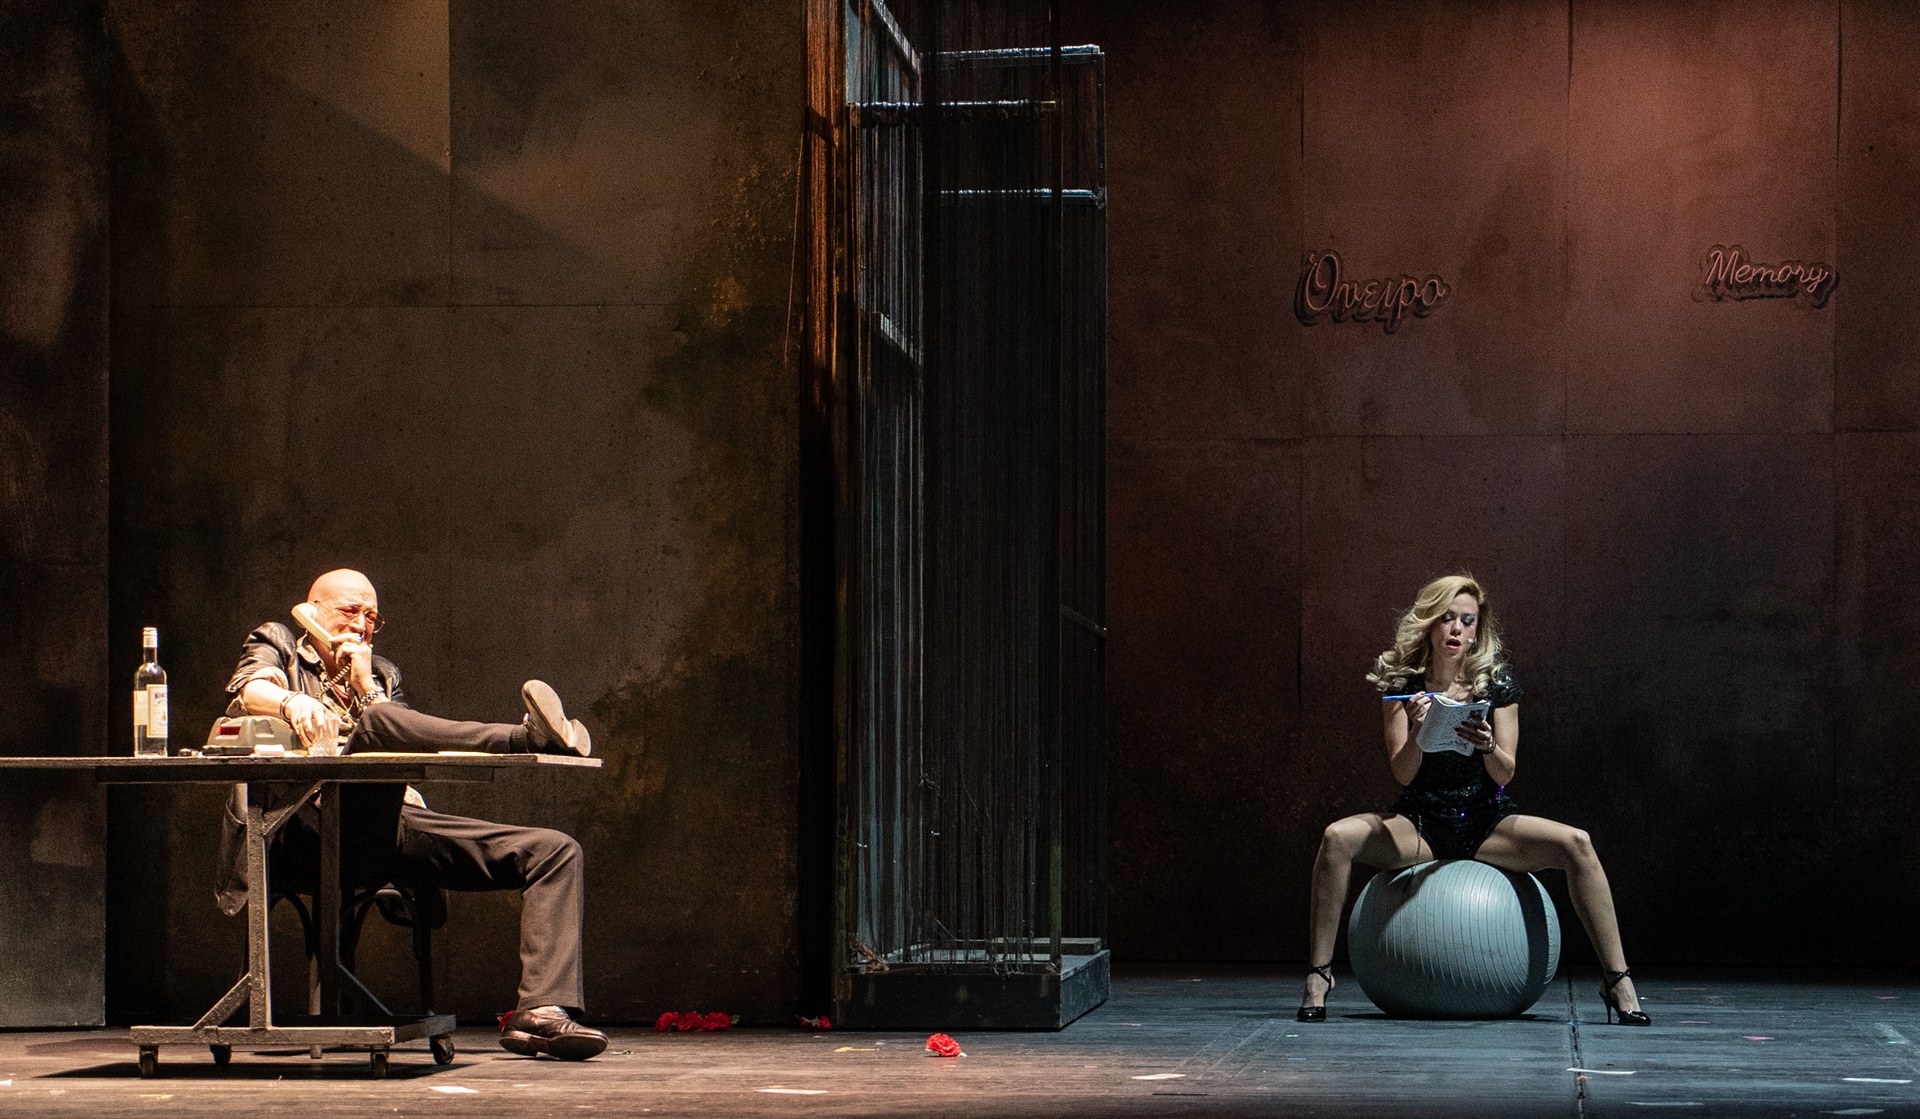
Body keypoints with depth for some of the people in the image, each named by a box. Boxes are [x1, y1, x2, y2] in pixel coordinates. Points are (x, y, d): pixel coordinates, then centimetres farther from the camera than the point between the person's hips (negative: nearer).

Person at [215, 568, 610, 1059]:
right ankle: (530, 738, -46)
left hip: (394, 827, 5)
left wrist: (365, 685, 10)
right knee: (378, 723, -35)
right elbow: (250, 690, -2)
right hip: (314, 829, -5)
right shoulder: (277, 643, 25)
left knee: (556, 851, -10)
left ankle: (542, 1009, -29)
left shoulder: (383, 675, 36)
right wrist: (291, 702, -25)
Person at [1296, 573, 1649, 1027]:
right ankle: (1318, 976, -22)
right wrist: (1416, 732, -28)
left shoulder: (1497, 682, -2)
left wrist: (1488, 747, -28)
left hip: (1487, 823, 0)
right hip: (1419, 823, 0)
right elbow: (1403, 773, -8)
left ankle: (1617, 981, -19)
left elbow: (1504, 774, -6)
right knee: (1337, 837, -30)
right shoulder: (1403, 682, -2)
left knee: (1576, 844, -26)